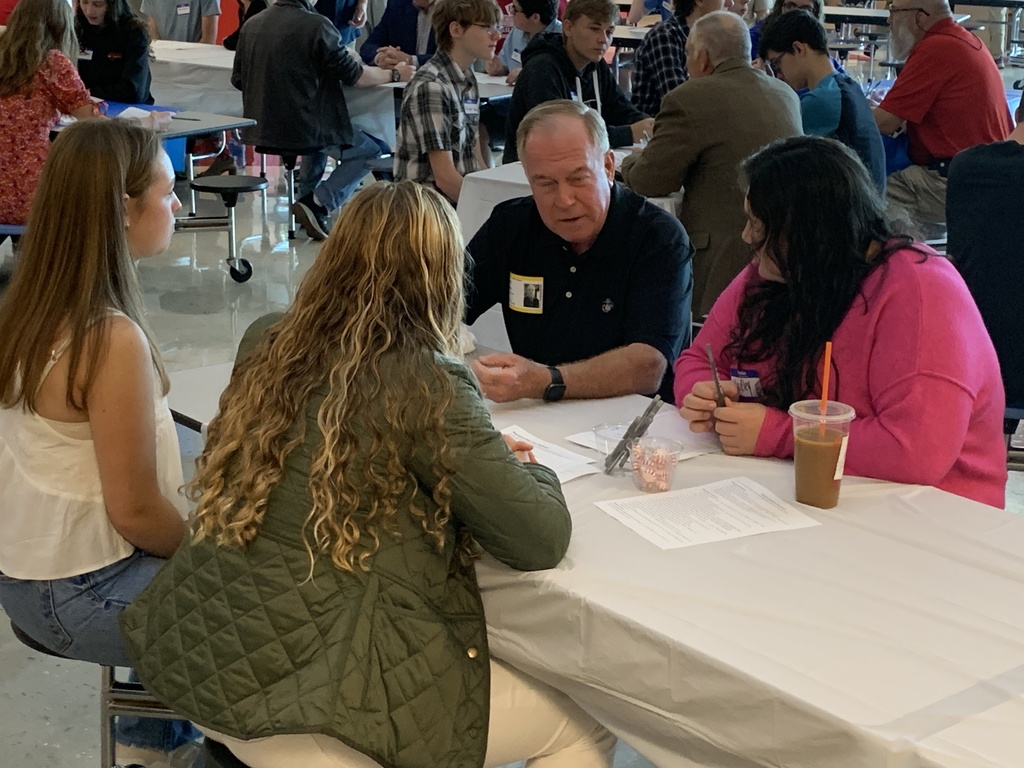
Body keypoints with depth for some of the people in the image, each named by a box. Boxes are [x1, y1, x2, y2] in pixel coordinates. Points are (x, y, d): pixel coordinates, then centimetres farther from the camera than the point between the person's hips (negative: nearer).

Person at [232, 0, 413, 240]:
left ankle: (306, 199, 31)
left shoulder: (251, 25, 3)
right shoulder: (317, 26, -15)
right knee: (370, 150, 12)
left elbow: (238, 79, 14)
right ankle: (317, 205, -3)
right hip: (301, 130, -7)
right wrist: (395, 74, 9)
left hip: (259, 129, 7)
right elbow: (356, 76, -8)